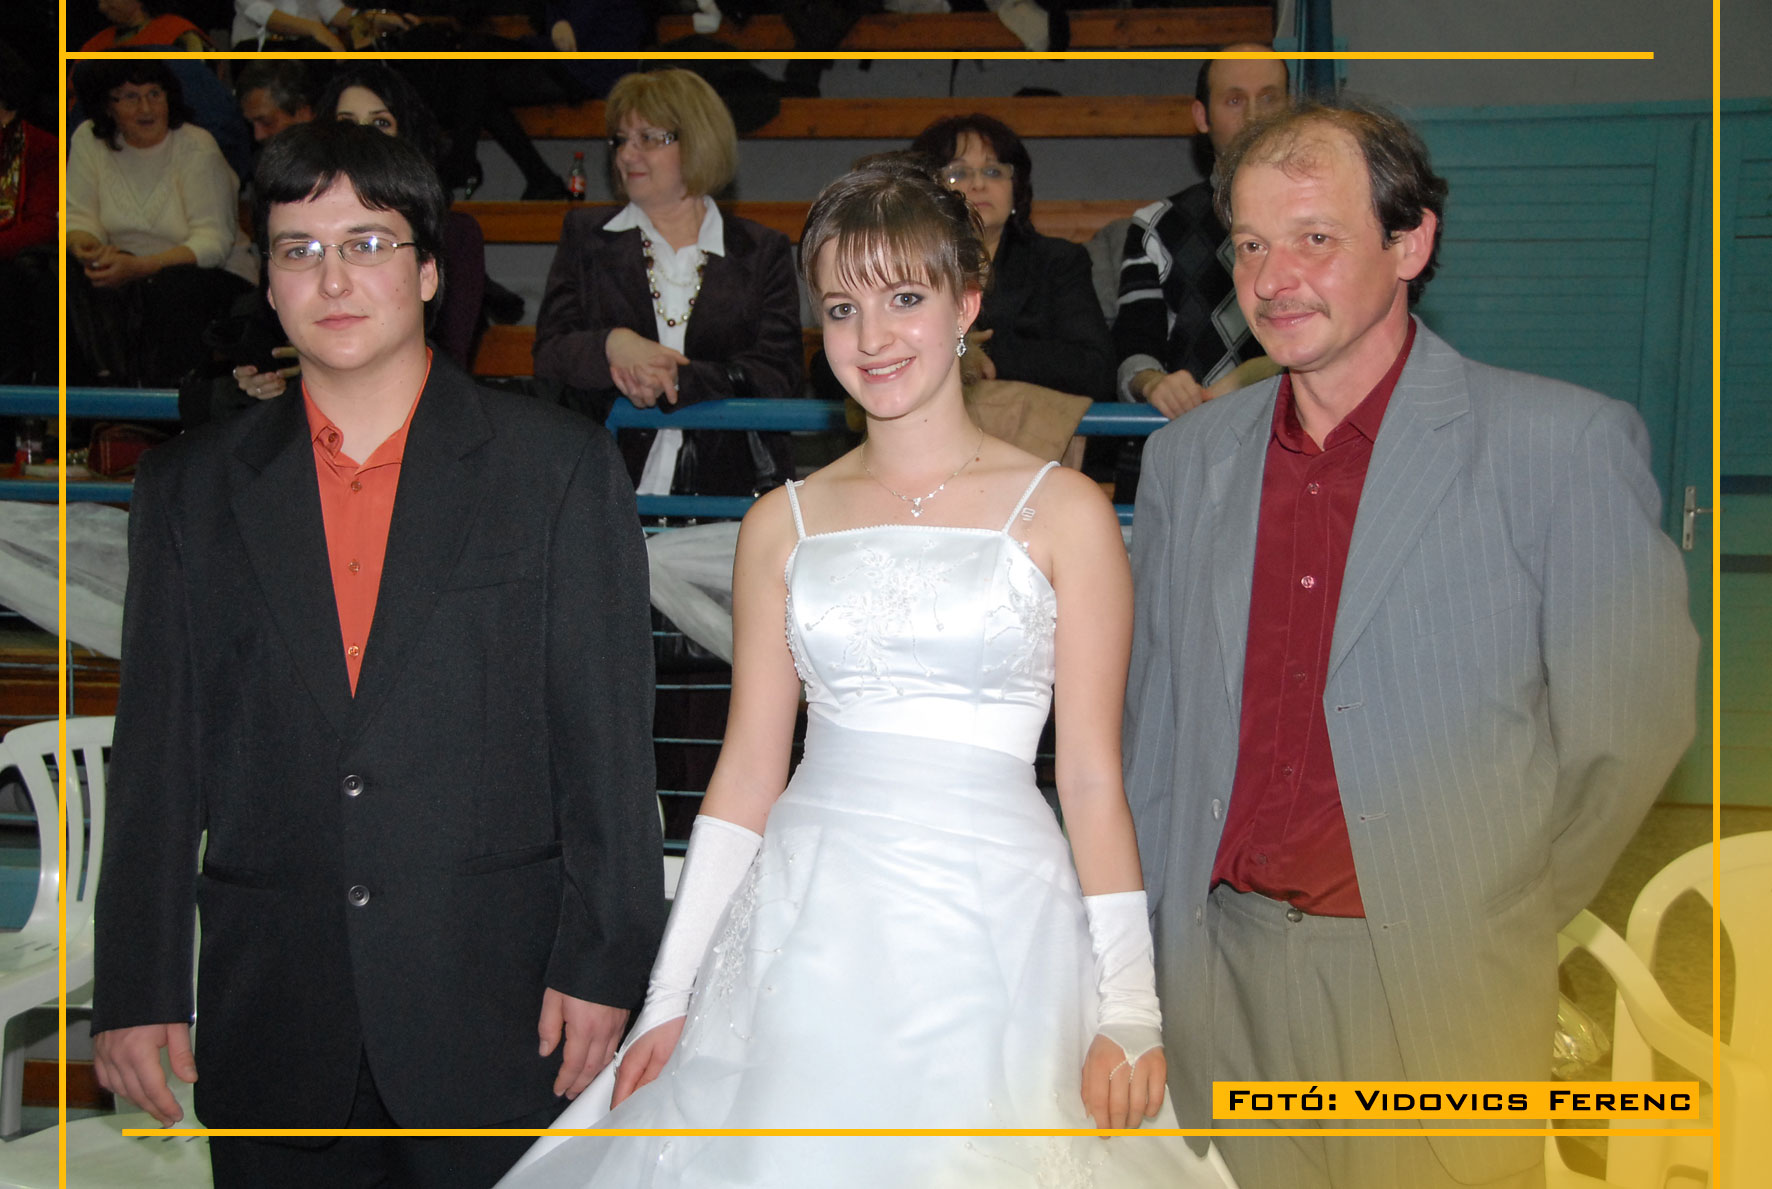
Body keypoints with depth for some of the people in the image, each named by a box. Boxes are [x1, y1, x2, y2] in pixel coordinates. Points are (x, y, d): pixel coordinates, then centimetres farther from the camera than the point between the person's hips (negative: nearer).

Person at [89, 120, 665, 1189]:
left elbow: (610, 738, -2)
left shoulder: (560, 466, 1)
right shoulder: (192, 488, 8)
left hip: (500, 1020, -2)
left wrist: (603, 963, -6)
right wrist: (137, 990, 3)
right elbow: (157, 756, 7)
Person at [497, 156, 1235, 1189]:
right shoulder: (784, 523, 8)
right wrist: (670, 997, 4)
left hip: (992, 927, -2)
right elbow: (746, 776, 8)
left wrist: (1129, 1010, -7)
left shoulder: (1063, 512, 0)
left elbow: (1093, 776, -2)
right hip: (804, 935, 3)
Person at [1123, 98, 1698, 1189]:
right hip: (1223, 976, 4)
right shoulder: (1186, 457, 7)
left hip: (1437, 987, -3)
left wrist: (1498, 926, 0)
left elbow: (1630, 727, -6)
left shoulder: (1566, 443, -8)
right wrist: (1134, 940, 8)